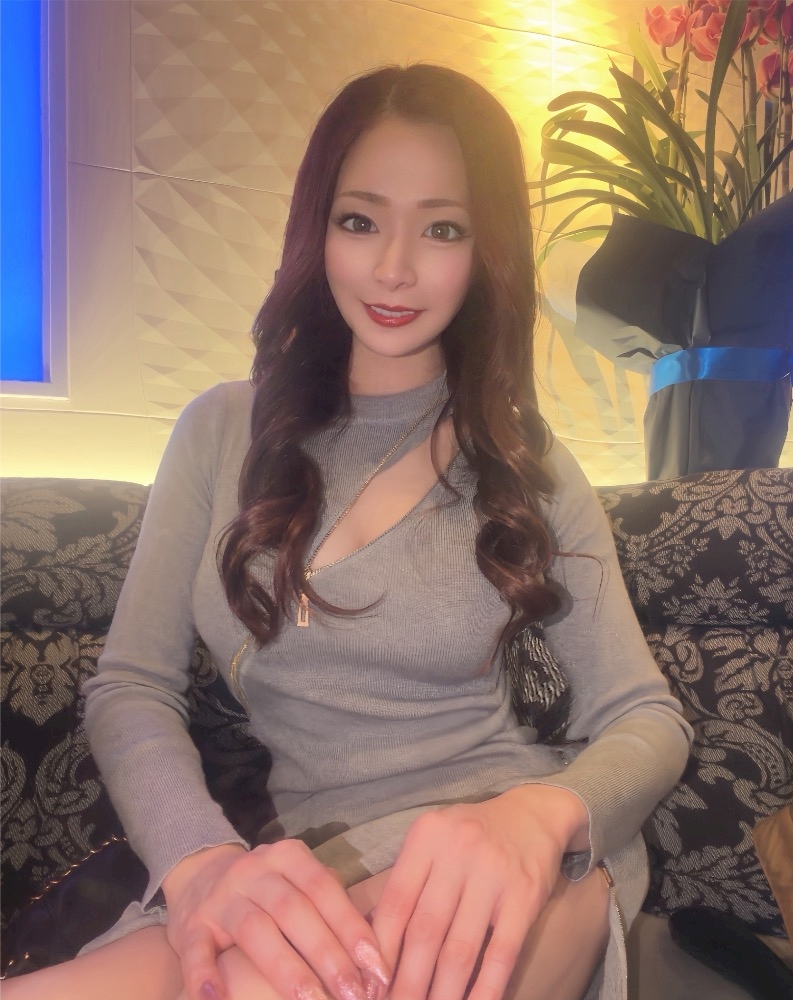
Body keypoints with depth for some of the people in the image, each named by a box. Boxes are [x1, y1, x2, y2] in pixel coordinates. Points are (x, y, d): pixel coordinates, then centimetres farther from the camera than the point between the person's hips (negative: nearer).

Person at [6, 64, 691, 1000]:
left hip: (514, 856, -1)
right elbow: (130, 686, -2)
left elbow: (646, 719, -3)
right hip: (312, 868, 2)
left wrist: (534, 816, -26)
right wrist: (200, 860, -23)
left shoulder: (526, 466, 1)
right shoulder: (221, 432, 3)